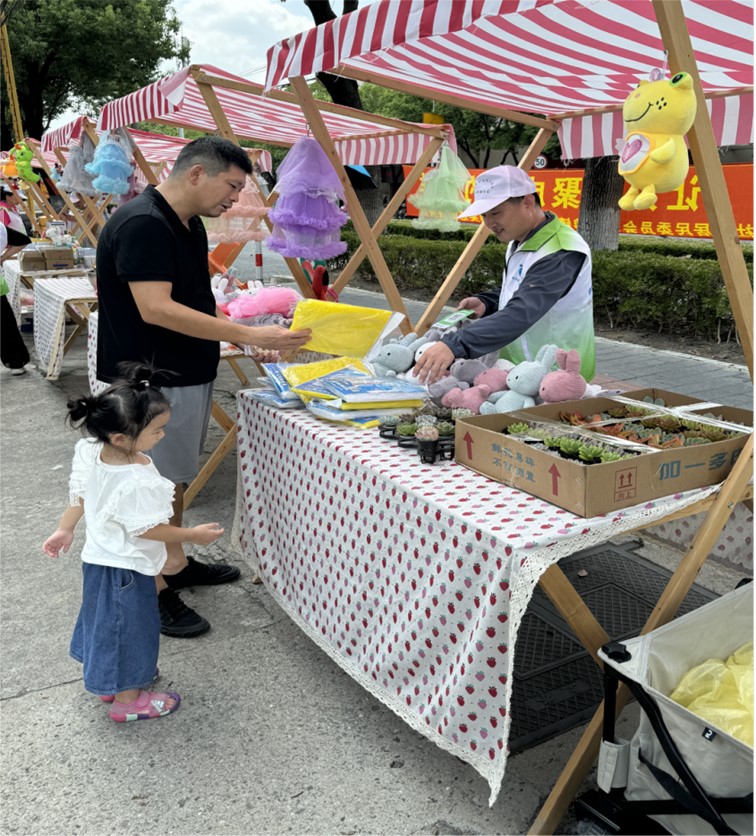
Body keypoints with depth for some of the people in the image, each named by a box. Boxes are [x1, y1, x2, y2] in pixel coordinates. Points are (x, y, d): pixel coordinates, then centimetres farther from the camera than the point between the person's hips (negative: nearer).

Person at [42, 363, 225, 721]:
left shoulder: (89, 453, -11)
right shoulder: (137, 483, -36)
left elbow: (79, 496, 3)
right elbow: (147, 529, -26)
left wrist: (65, 529, 17)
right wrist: (194, 535, -14)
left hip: (98, 558, 9)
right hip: (127, 569, -9)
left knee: (107, 620, 26)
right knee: (129, 627, 11)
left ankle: (108, 681, 48)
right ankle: (127, 699, 30)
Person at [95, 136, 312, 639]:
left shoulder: (188, 225, 10)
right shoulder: (142, 224, -21)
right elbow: (156, 309, -29)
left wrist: (248, 337, 8)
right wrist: (249, 335, -29)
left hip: (188, 374, 9)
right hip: (153, 383, -9)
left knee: (175, 476, 19)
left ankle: (175, 563, 35)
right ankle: (153, 593, 15)